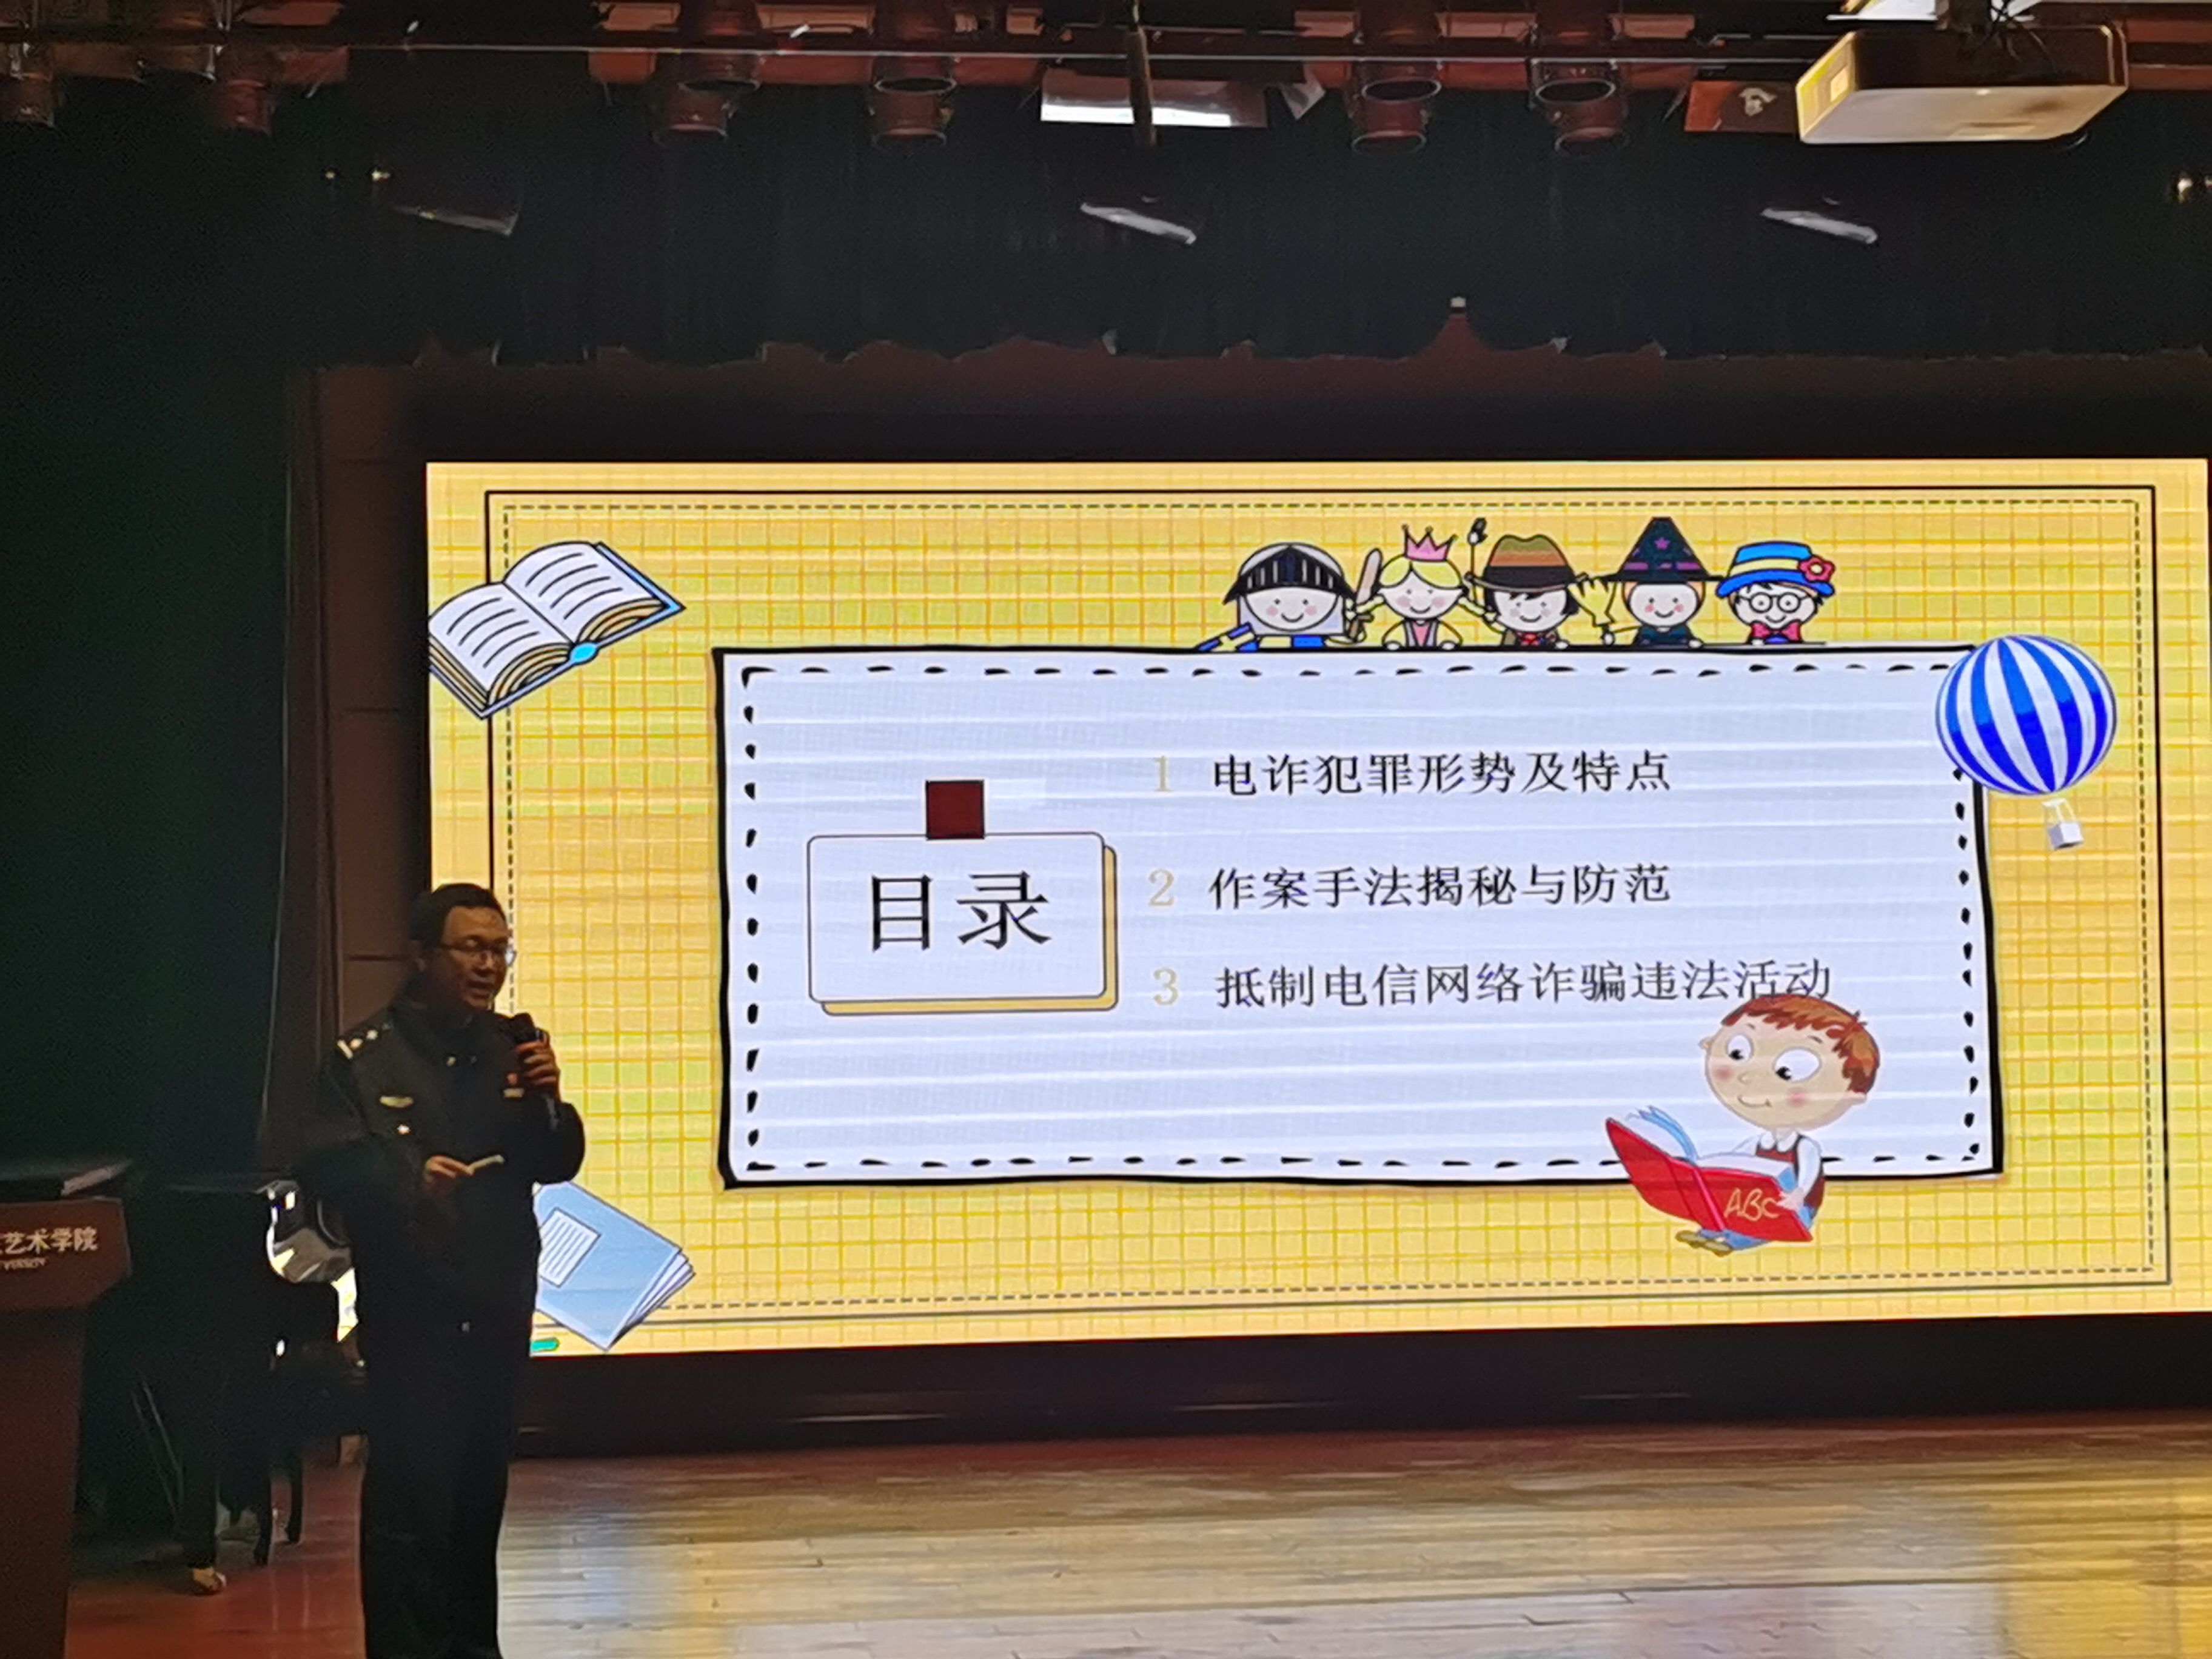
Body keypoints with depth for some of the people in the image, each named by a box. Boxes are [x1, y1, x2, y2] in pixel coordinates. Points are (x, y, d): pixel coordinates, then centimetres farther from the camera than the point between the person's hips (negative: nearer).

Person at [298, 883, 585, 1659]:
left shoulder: (513, 1048, 8)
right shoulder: (365, 1056, -6)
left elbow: (558, 1165, 7)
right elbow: (327, 1162, -12)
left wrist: (547, 1102, -12)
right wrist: (407, 1179, -28)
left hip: (498, 1304, 5)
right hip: (410, 1308, -5)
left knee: (482, 1486, 12)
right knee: (410, 1493, -9)